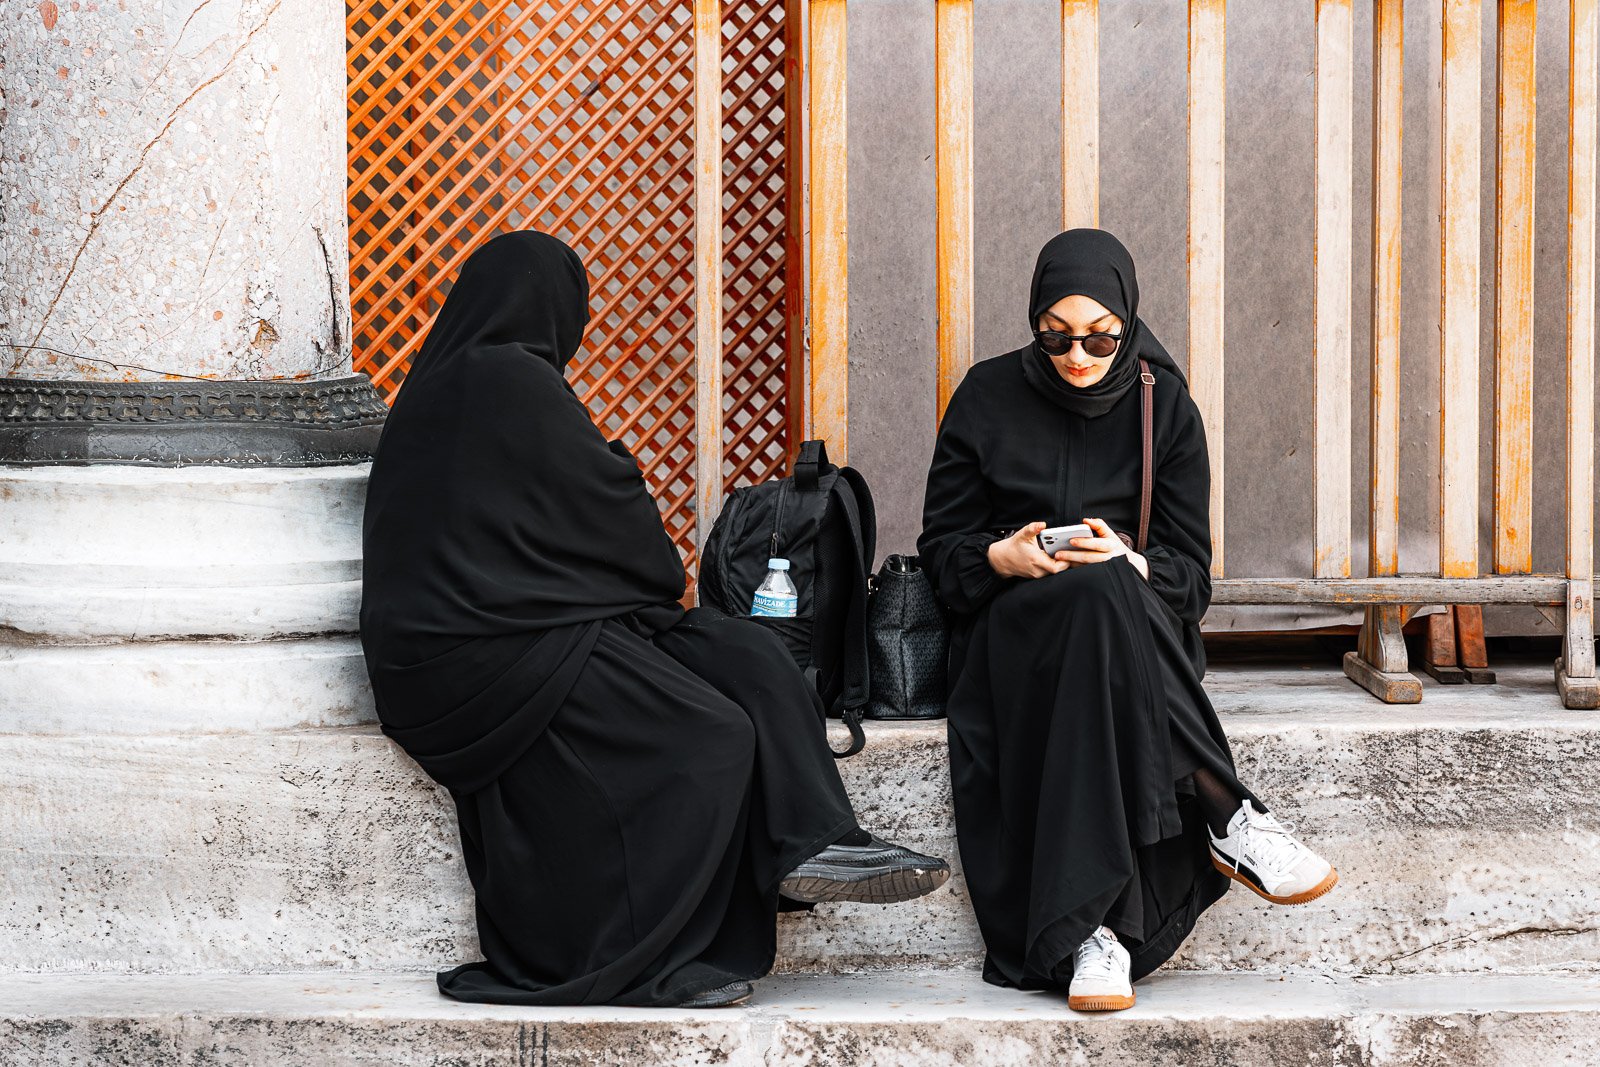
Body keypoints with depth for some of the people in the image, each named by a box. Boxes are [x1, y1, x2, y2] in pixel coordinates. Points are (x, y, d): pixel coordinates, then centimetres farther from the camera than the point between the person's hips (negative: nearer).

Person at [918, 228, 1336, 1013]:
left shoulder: (1163, 405, 7)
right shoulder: (989, 397, 6)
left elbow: (1192, 570, 4)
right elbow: (940, 545, 7)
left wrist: (1129, 563, -20)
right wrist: (1002, 557, -16)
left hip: (1135, 621, 1)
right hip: (1011, 630, 0)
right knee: (1096, 592, -38)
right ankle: (1226, 817, -41)